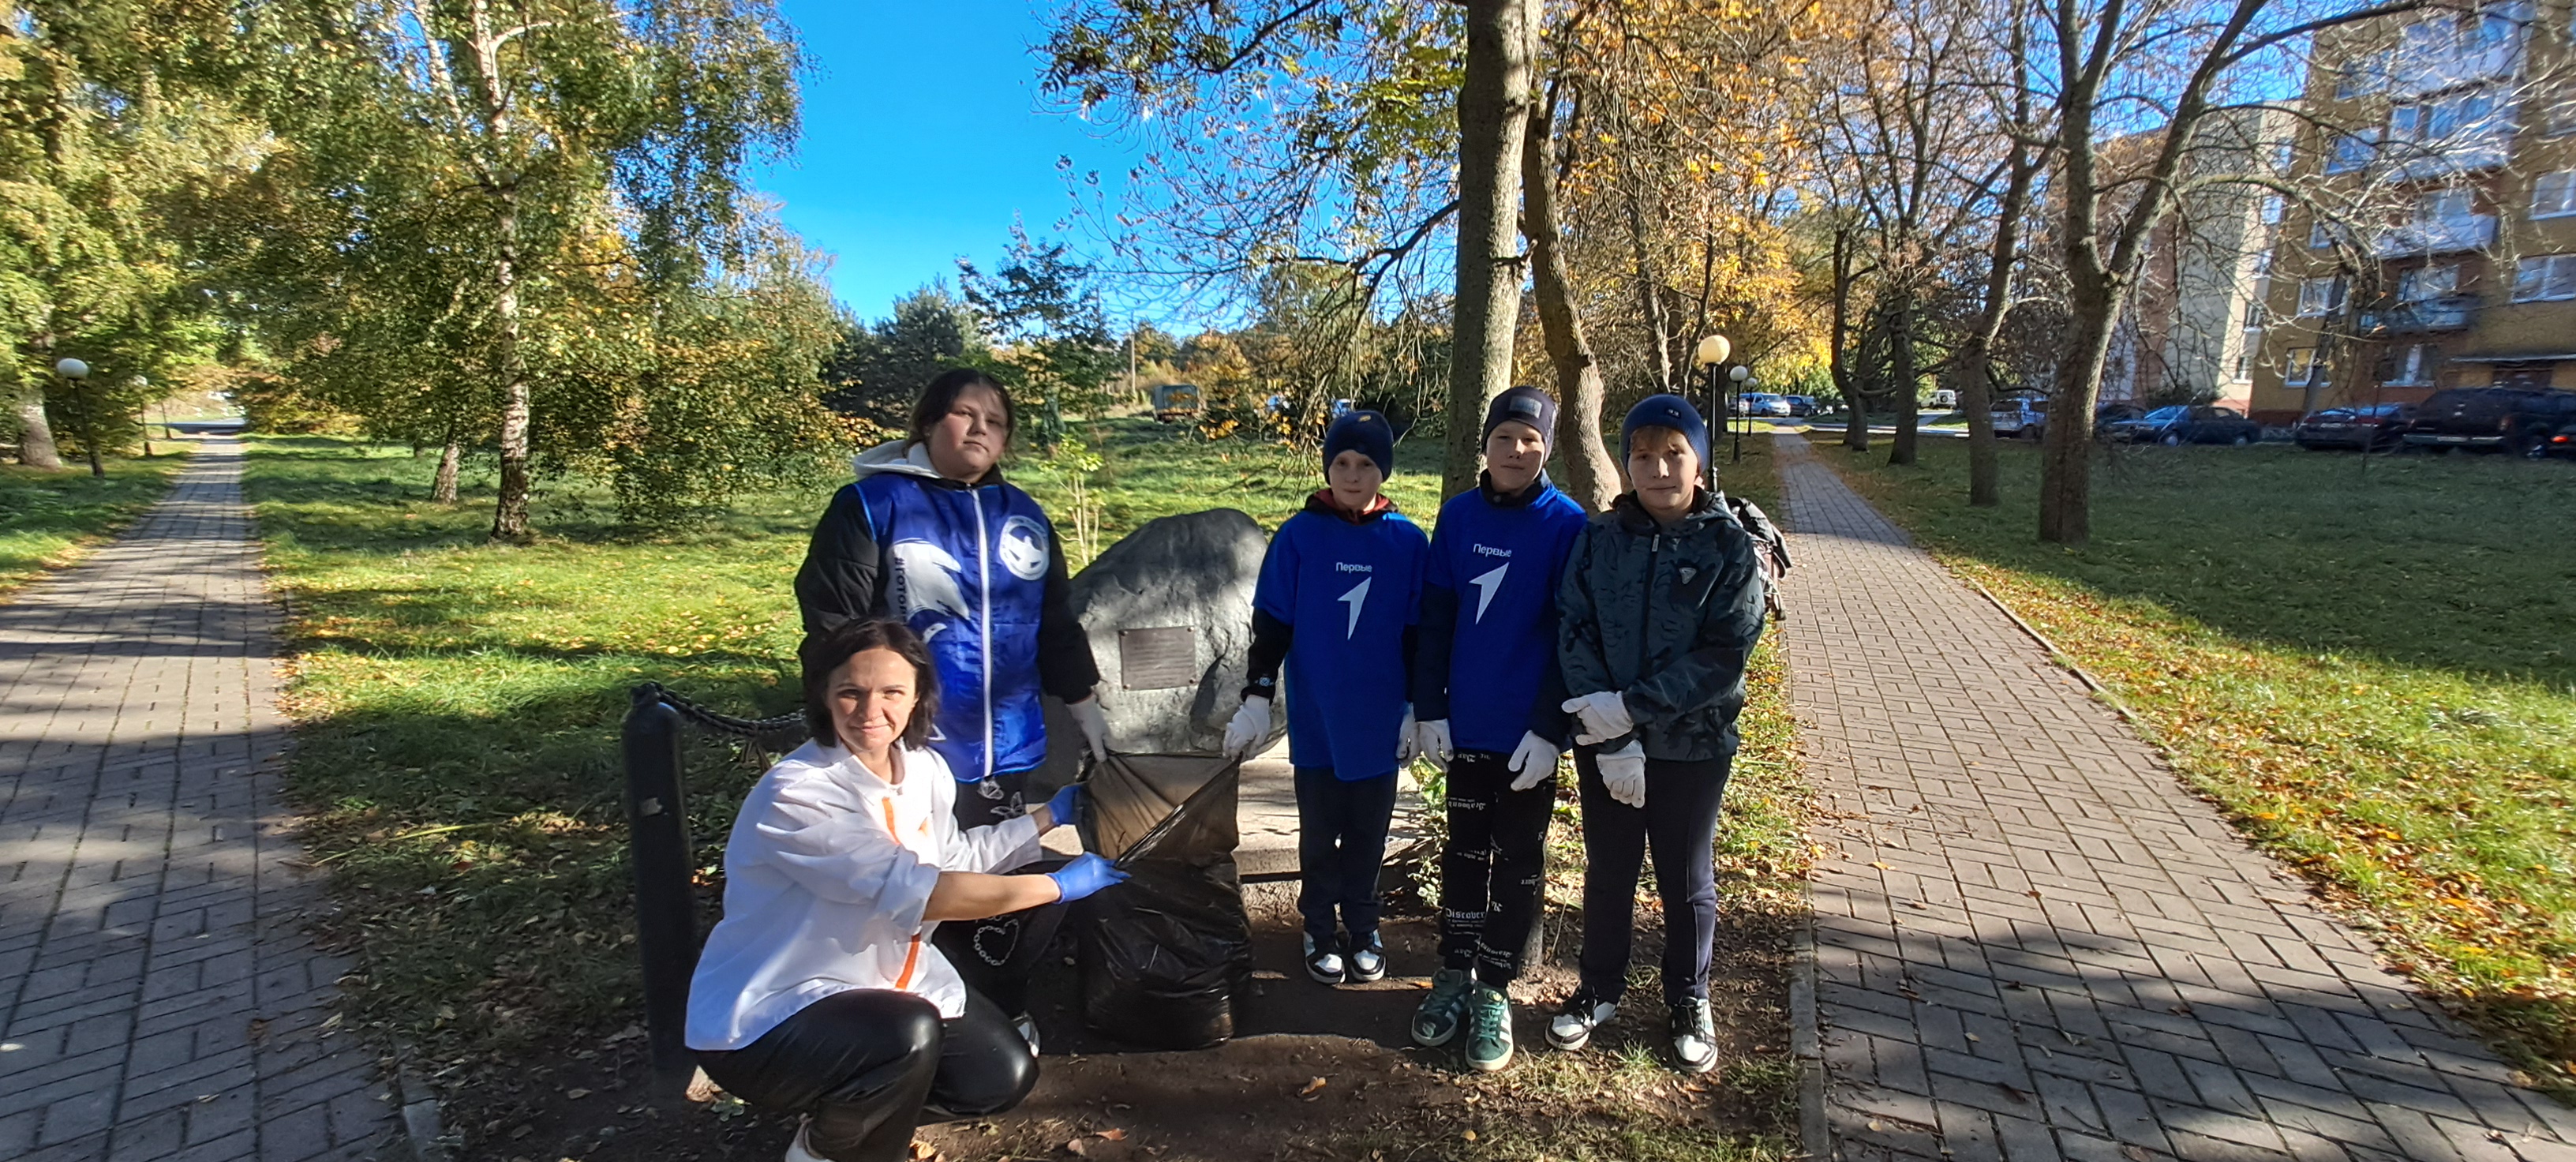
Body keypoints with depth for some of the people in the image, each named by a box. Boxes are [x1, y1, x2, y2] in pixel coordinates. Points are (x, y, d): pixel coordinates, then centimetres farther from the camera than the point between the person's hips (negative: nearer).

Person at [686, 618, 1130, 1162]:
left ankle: (851, 1105, 22)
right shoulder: (794, 796, -28)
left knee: (1005, 1076, -2)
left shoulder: (924, 768, -5)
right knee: (909, 1035, -33)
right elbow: (916, 892, -33)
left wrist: (1048, 817, 12)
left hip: (878, 979, 7)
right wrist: (1059, 886, -26)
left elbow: (953, 857, 14)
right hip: (764, 1022, -7)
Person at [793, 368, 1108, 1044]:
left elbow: (1056, 623, 18)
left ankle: (1001, 1016, 35)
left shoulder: (1022, 516, 12)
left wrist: (1081, 703, 18)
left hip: (1005, 748, 5)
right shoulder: (871, 505, -5)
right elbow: (831, 619, -7)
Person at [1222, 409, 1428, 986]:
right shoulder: (1299, 536, -6)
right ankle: (1321, 931, 29)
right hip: (1315, 718, -1)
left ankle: (1363, 928, 32)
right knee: (1320, 832, 12)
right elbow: (1272, 625, -3)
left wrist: (1418, 706, 3)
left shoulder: (1409, 542, -3)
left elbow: (1418, 633, 3)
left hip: (1379, 720, 1)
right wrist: (1256, 698, -7)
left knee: (1369, 831, 13)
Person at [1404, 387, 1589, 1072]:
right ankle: (1454, 976, 30)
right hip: (1465, 724, 3)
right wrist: (1429, 709, 0)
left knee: (1517, 861, 9)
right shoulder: (1459, 515, 2)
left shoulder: (1566, 524, -8)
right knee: (1464, 850, 15)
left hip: (1529, 731, -3)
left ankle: (1495, 992, 23)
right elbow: (1435, 617, 4)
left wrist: (1549, 726, -13)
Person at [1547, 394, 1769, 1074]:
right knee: (1607, 871, 16)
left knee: (1686, 880, 15)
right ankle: (1599, 989, 36)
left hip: (1693, 745, -1)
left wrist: (1631, 706, -21)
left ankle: (1688, 1001, 36)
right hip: (1604, 744, 2)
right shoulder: (1599, 539, -2)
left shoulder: (1730, 547, -8)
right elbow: (1574, 634, -8)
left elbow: (1724, 656, -14)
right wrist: (1612, 740, -17)